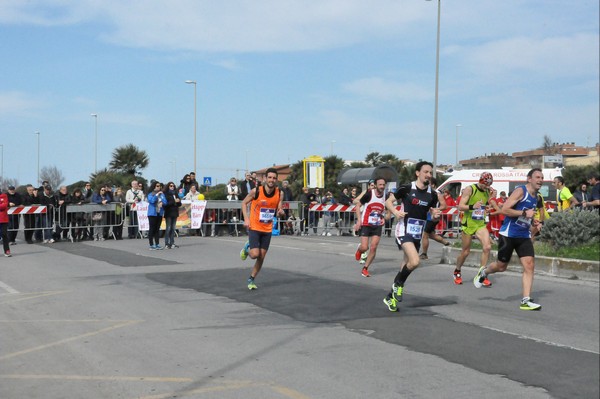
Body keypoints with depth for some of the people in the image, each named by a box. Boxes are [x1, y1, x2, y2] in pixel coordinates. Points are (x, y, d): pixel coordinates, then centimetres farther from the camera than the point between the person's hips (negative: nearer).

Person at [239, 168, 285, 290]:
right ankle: (247, 248, 21)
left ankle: (251, 279, 24)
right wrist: (246, 219, -11)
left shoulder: (279, 194, -5)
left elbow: (279, 211, 4)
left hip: (267, 229, 4)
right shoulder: (256, 191, -14)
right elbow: (244, 203, 0)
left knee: (261, 257, 6)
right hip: (254, 227, -3)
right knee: (255, 254, -15)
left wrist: (281, 212, -21)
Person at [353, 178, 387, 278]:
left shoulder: (386, 196, -1)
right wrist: (359, 220, -13)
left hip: (377, 226, 3)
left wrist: (384, 218, -2)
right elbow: (357, 204, -6)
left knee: (373, 248, -6)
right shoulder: (369, 194, -13)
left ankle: (365, 268, 10)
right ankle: (359, 249, 31)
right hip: (365, 224, -3)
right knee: (364, 247, -8)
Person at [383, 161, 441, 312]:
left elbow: (431, 212, 18)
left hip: (418, 234, 6)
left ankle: (390, 297, 28)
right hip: (404, 231, -6)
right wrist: (395, 212, -20)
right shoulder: (406, 188, -9)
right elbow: (388, 202, -1)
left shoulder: (432, 195, 4)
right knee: (415, 261, -26)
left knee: (407, 265, 12)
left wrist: (435, 215, -6)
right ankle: (399, 283, 2)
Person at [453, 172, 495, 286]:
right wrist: (472, 206, -32)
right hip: (468, 224, -4)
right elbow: (460, 207, -14)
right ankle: (457, 272, 31)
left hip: (481, 224, 4)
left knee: (487, 247, -16)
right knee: (465, 251, 6)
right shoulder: (469, 189, -10)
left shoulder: (487, 192, 7)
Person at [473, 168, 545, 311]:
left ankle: (526, 300, -8)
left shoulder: (536, 197, 12)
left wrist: (533, 222, 10)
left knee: (529, 265, -9)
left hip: (524, 236, 6)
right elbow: (504, 209, -20)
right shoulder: (520, 191, -13)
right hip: (508, 234, -6)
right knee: (501, 266, 6)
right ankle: (483, 272, 40)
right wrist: (524, 213, -26)